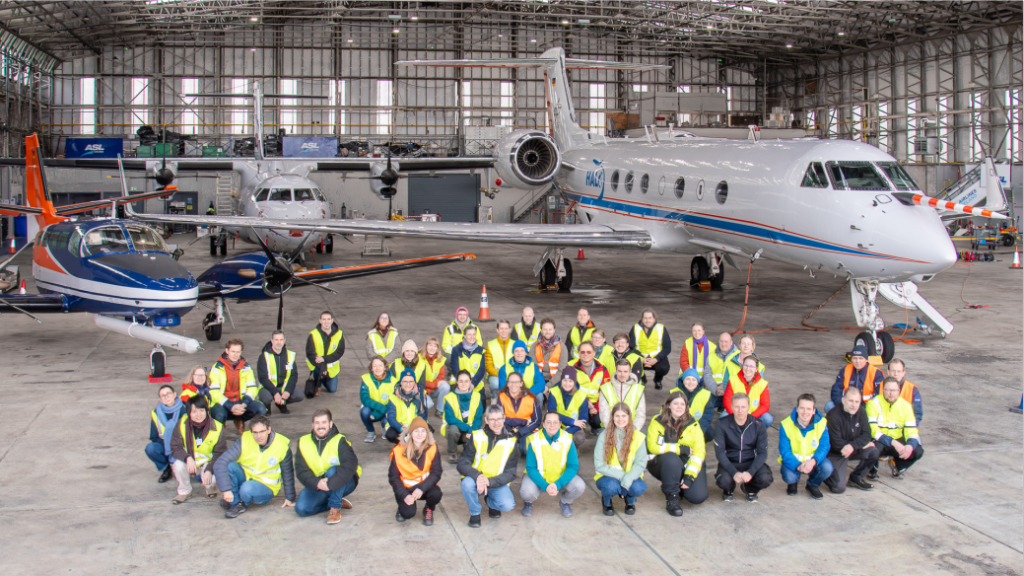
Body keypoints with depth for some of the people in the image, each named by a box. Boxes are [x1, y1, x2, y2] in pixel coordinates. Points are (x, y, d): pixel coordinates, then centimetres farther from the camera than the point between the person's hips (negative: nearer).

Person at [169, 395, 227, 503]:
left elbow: (219, 454, -11)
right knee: (178, 464, -31)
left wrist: (209, 470, -27)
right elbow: (175, 448, -14)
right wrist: (188, 458, -35)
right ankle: (184, 492, -2)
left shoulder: (217, 428, -14)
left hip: (208, 464, -1)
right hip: (188, 463, 1)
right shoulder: (181, 424, -12)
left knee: (213, 479, -31)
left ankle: (210, 487, 12)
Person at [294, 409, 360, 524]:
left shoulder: (339, 441, -16)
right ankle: (337, 502, 2)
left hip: (342, 483, -4)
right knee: (301, 508, -19)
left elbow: (350, 465, -32)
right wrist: (317, 483, -30)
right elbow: (301, 470, -10)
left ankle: (335, 507, -17)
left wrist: (330, 483, -40)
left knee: (332, 470, -35)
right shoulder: (304, 442, -5)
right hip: (316, 485, 4)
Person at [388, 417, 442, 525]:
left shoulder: (432, 448, -12)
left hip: (424, 485, 1)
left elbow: (436, 473, -12)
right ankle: (403, 506, 13)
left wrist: (422, 488, -28)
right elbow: (393, 476, -7)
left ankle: (429, 509, 6)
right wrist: (404, 495, -20)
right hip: (405, 487, -1)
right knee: (408, 513, -26)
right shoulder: (399, 450, -13)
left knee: (436, 493, -30)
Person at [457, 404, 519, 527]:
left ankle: (491, 503, 12)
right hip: (476, 480, -1)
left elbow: (510, 473, -5)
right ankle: (475, 513, -3)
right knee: (467, 483, -34)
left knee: (508, 505, -26)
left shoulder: (511, 441, -2)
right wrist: (477, 476, -32)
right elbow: (462, 464, -11)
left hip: (497, 483, 1)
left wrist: (490, 481, -24)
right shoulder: (476, 437, -4)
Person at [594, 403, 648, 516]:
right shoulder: (604, 436, -12)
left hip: (630, 476, 1)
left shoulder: (638, 437, -8)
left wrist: (628, 478, -28)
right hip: (609, 476, -1)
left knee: (637, 488, -32)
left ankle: (630, 501, 8)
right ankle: (607, 502, 5)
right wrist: (620, 475, -22)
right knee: (611, 486, -35)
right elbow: (599, 465, -13)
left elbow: (641, 464, -10)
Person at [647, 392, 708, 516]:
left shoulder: (692, 424, -3)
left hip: (687, 465, 2)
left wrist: (689, 476, -21)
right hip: (662, 463, -2)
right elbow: (652, 447, -17)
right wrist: (681, 448, -19)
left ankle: (680, 487, 16)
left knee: (698, 496, -21)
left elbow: (699, 451, -9)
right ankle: (671, 498, -19)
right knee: (671, 459, -38)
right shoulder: (657, 422, -7)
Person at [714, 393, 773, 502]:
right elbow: (719, 452, -14)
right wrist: (734, 472, -27)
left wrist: (750, 472, -27)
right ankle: (728, 490, 9)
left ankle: (750, 489, 10)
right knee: (724, 480, -33)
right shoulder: (722, 424, -12)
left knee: (765, 479, -29)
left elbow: (762, 453, -9)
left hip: (751, 462, 1)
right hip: (729, 462, -1)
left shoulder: (758, 426, -8)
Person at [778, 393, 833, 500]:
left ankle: (813, 484, 8)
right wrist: (797, 466, -37)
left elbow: (824, 446, -15)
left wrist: (813, 461, -36)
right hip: (793, 460, -2)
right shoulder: (786, 425, -18)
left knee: (827, 468, -29)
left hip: (813, 461, 2)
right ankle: (793, 482, 12)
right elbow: (785, 451, -18)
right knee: (789, 476, -32)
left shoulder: (822, 423, -14)